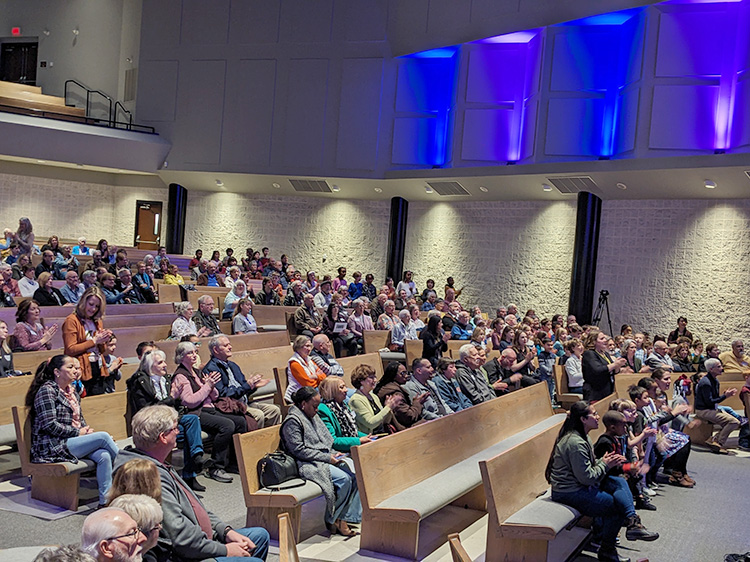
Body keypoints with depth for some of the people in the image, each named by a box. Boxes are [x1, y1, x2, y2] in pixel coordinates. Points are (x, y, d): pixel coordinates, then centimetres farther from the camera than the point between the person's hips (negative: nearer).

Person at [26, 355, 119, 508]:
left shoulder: (72, 392, 18)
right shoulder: (47, 390, -7)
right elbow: (49, 425, -16)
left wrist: (86, 430, 3)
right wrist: (77, 432, -14)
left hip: (73, 441, 8)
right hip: (53, 447, -7)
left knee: (104, 456, -23)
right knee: (103, 437, -23)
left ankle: (105, 501, -23)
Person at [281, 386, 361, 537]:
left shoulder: (313, 416, 19)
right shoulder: (292, 421, -9)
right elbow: (299, 450, -16)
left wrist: (333, 454, 4)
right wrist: (327, 458, -17)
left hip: (325, 458, 9)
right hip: (308, 465, -9)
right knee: (344, 478, -27)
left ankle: (347, 517, -11)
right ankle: (332, 520, -11)